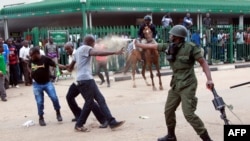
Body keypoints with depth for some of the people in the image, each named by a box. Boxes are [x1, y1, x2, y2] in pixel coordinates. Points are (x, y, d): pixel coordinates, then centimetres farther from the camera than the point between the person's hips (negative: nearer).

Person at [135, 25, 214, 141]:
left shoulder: (190, 47, -15)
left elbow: (203, 62, -14)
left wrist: (209, 79, -25)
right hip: (175, 85, 7)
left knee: (189, 114, -14)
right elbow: (153, 46, 16)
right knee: (168, 111, 13)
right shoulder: (169, 47, 3)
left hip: (187, 86, -7)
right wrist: (138, 44, 26)